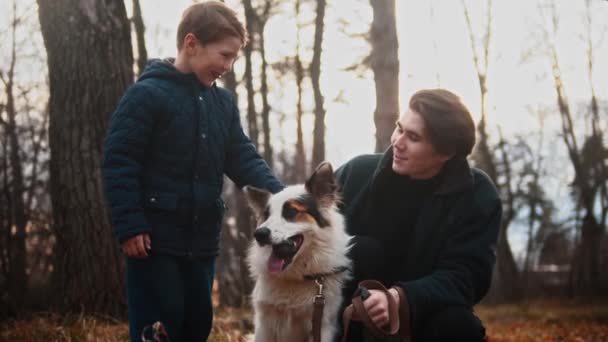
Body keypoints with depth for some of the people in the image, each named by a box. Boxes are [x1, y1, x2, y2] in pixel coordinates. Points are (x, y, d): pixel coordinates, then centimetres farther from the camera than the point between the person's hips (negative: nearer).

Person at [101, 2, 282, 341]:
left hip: (202, 240, 7)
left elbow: (243, 159, 8)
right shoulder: (147, 94, -11)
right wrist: (130, 225, -18)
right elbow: (118, 161, -14)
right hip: (155, 239, -7)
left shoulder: (223, 102, 10)